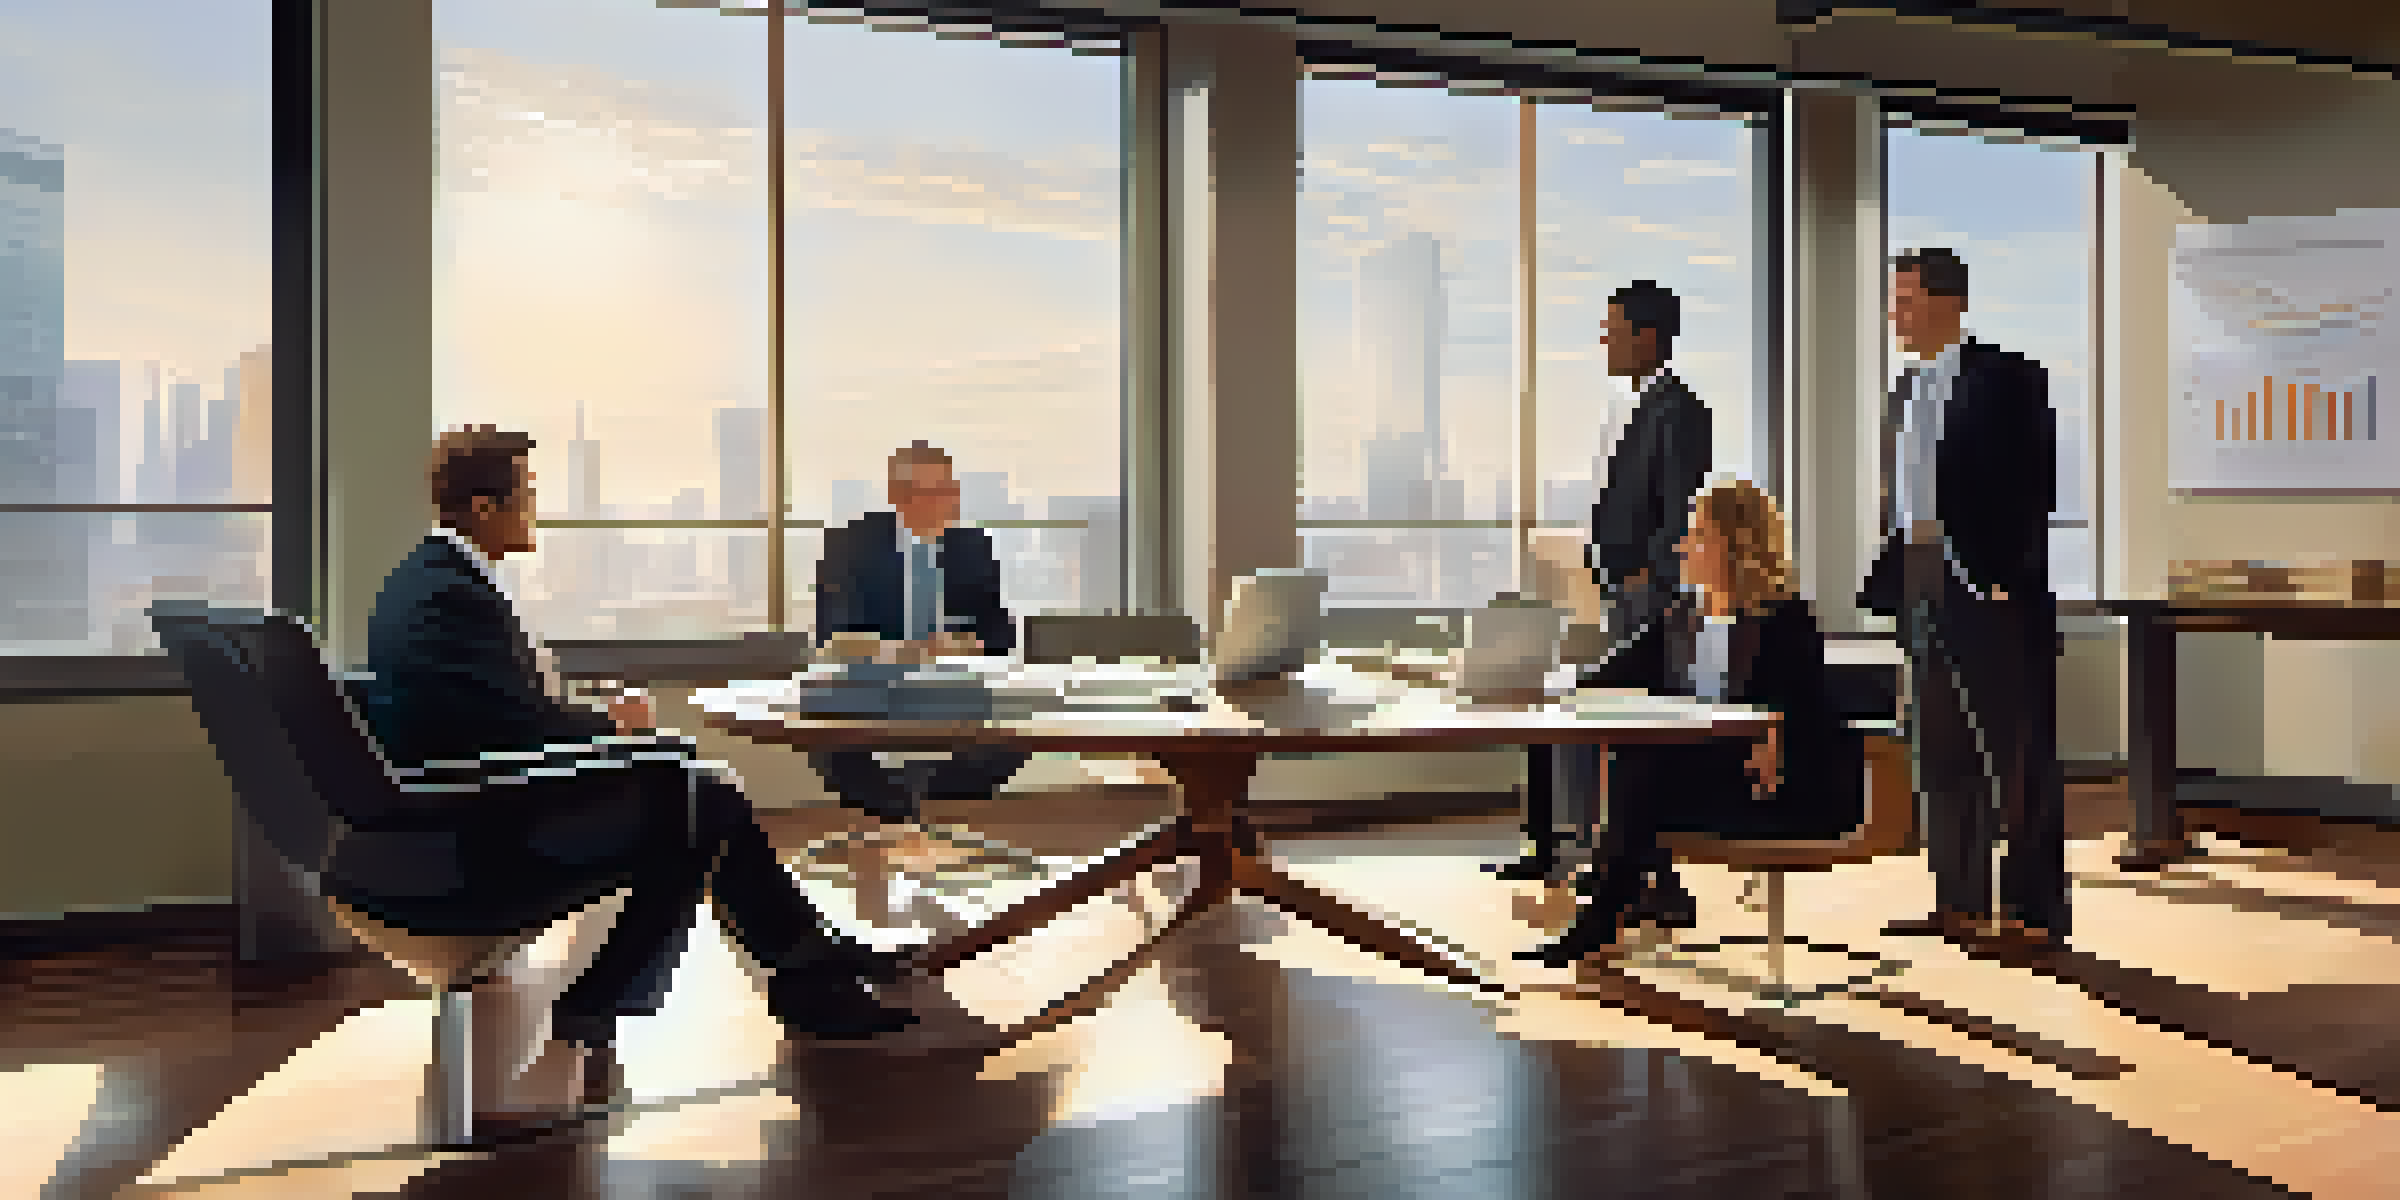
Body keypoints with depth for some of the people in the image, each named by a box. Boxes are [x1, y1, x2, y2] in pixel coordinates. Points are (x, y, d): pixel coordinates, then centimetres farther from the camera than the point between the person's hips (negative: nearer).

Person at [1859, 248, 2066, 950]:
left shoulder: (2008, 379, -6)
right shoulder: (1906, 392, 17)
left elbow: (2038, 484, -11)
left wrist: (2011, 576, -17)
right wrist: (1890, 581, 12)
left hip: (1991, 589, -8)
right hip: (1921, 588, 8)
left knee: (2018, 751, -3)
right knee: (1940, 755, 11)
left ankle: (2034, 907, 3)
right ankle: (1960, 903, 19)